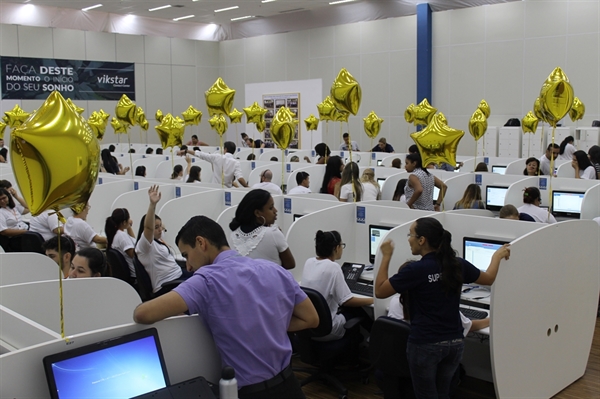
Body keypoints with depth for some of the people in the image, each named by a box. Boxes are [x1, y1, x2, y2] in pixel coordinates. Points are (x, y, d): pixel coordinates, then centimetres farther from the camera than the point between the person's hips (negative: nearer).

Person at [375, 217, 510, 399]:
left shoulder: (416, 270, -18)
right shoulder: (458, 265, -1)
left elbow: (380, 291, -8)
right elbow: (489, 279, 17)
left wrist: (386, 257, -2)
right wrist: (497, 256, 34)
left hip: (425, 344, -6)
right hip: (455, 342, 6)